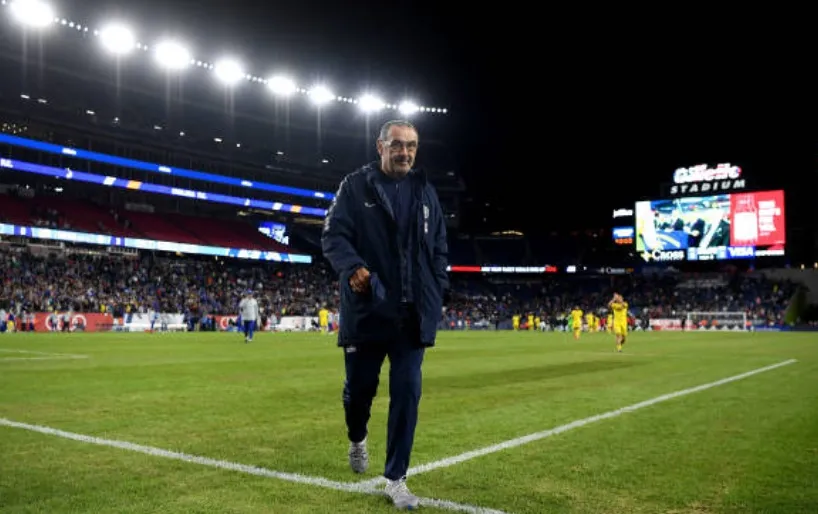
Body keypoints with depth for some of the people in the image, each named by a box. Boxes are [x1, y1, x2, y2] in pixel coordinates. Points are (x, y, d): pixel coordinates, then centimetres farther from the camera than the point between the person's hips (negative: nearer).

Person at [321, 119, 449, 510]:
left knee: (407, 393, 0)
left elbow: (439, 248, 16)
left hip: (412, 313, 3)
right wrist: (352, 267, -24)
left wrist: (438, 293, 7)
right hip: (367, 309, -2)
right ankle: (357, 439, 43)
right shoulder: (356, 186, 1)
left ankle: (395, 479, 12)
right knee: (359, 385, 9)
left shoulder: (426, 192, 12)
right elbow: (333, 234, -6)